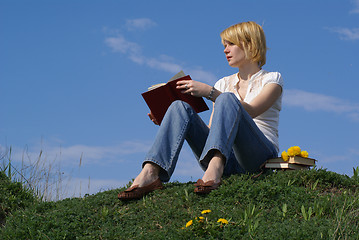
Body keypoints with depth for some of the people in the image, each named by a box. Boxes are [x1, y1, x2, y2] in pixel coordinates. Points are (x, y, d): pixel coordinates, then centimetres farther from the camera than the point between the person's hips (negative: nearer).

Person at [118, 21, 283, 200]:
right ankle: (151, 172, -36)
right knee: (180, 106, -15)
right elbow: (211, 129, 15)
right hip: (228, 162, 4)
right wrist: (168, 122, 2)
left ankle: (215, 168, -52)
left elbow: (249, 112, -10)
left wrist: (209, 92, -18)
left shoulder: (272, 79, 10)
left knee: (227, 99, -29)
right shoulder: (224, 83, 24)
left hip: (260, 155, -4)